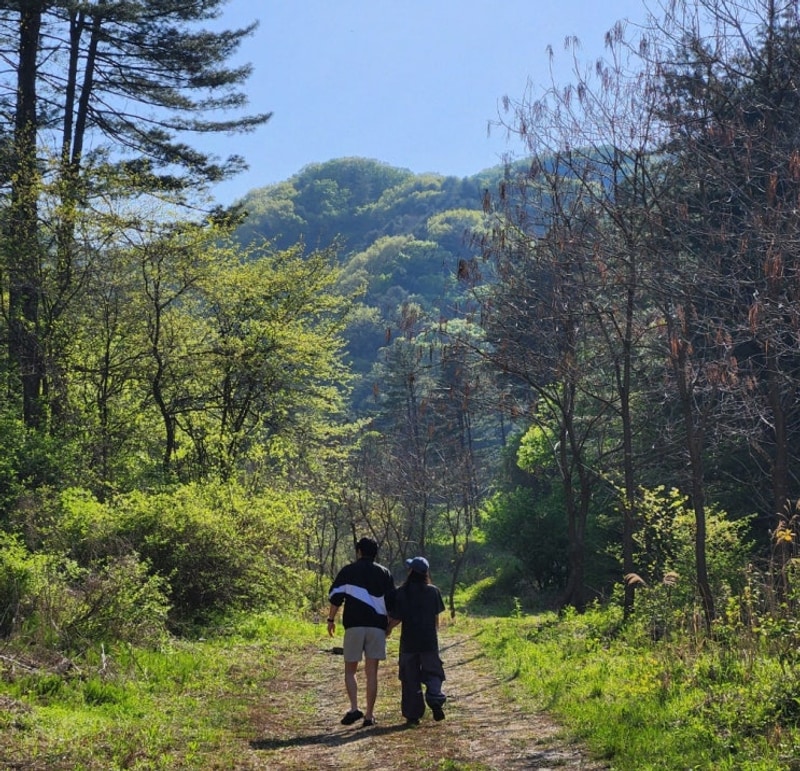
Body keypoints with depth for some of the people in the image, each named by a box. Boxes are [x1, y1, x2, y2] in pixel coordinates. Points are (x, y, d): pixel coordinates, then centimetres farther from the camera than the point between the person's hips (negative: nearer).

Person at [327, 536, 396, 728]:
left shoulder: (348, 571, 5)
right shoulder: (384, 573, 11)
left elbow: (335, 596, 0)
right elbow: (391, 602, 10)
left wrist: (331, 619, 9)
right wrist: (389, 625, 21)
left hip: (354, 625, -2)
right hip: (377, 626, 2)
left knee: (350, 670, 8)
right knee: (372, 672, 5)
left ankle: (354, 708, -10)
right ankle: (369, 715, 2)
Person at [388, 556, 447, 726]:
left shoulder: (402, 592, -8)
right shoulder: (433, 591, -1)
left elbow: (397, 618, -7)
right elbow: (436, 616, 5)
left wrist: (387, 628, 13)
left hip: (409, 641, -1)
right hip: (429, 641, 1)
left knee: (410, 679, 8)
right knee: (432, 673, 13)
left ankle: (412, 714, 9)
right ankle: (435, 700, -12)